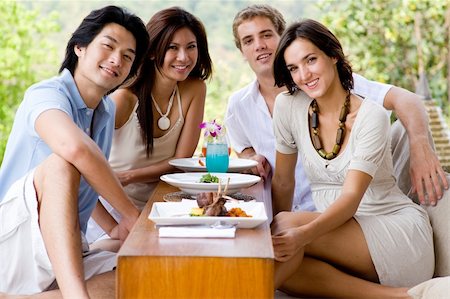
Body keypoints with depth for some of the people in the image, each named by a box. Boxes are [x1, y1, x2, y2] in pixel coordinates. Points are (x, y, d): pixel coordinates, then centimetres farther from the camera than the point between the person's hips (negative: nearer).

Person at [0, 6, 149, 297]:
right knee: (60, 164, -33)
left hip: (67, 256, 7)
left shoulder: (108, 111, 13)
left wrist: (118, 231, 10)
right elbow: (75, 147, -36)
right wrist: (132, 214, -26)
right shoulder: (48, 94, -13)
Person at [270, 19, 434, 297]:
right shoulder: (288, 106, 0)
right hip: (338, 230, 6)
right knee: (276, 261, -28)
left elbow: (351, 197, -23)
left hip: (401, 235, -5)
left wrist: (301, 234, -39)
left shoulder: (371, 116, -13)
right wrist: (275, 237, 1)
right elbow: (282, 182, 8)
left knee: (286, 223, -29)